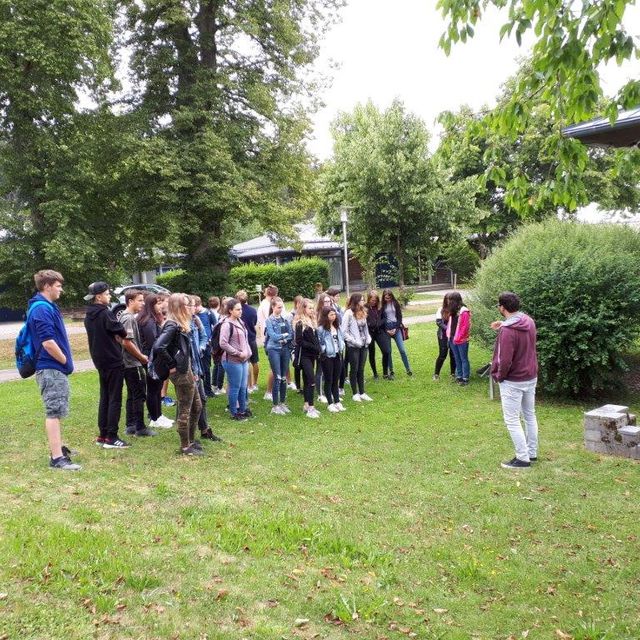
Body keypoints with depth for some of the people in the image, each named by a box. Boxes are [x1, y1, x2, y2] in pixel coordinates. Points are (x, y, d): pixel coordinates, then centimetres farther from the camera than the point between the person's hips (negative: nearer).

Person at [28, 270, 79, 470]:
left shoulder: (48, 307, 16)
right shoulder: (42, 309, -17)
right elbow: (47, 342, -25)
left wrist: (65, 361, 16)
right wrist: (65, 361, -13)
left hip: (55, 368, 11)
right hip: (51, 369, -11)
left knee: (56, 411, 19)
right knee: (54, 411, -10)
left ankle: (58, 447, 32)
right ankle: (57, 458, -9)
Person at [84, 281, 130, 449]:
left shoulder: (89, 315, 9)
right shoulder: (105, 313, -17)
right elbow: (121, 331, -16)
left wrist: (115, 336, 0)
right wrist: (121, 334, 6)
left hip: (100, 361, 9)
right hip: (113, 361, -8)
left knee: (105, 398, 15)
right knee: (115, 400, -3)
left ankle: (102, 435, 19)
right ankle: (111, 438, -2)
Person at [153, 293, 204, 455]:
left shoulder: (180, 325, 11)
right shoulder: (172, 326, -19)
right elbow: (158, 347, -31)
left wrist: (192, 370, 13)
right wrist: (172, 366, -19)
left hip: (187, 371, 10)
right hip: (181, 373, -10)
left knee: (197, 407, 17)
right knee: (185, 410, 1)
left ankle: (190, 440, 29)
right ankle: (185, 447, 13)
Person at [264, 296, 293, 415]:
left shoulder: (285, 319, 10)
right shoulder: (269, 320, -5)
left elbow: (291, 334, 5)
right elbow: (273, 336, -14)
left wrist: (285, 339, -13)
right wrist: (285, 335, -4)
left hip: (285, 349, 5)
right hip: (274, 349, -5)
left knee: (284, 378, 9)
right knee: (277, 378, -6)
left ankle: (283, 403, 20)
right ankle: (275, 406, 2)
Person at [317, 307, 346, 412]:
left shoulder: (337, 327, 10)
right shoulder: (321, 328, -14)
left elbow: (341, 338, 18)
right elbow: (319, 342, -15)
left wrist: (341, 347, 5)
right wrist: (324, 350, -12)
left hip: (337, 356, 6)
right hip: (327, 357, -6)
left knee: (335, 380, 13)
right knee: (328, 381, 2)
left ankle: (337, 402, 19)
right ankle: (330, 404, 9)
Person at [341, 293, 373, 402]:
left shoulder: (362, 312, 8)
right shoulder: (348, 313, -14)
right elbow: (344, 331, -15)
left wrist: (368, 338, 4)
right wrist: (354, 341, -17)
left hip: (363, 345, 6)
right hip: (353, 347, -6)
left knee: (361, 369, 12)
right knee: (354, 370, 5)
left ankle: (362, 393, 20)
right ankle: (355, 394, 15)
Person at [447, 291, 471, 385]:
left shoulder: (464, 312, -16)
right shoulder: (452, 311, 8)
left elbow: (465, 327, -17)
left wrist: (457, 338, -14)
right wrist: (449, 335, 4)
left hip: (461, 340, -8)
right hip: (452, 339, 8)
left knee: (464, 359, 2)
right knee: (457, 359, 16)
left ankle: (465, 378, 8)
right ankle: (459, 376, 26)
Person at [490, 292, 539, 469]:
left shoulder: (508, 331, -25)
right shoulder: (529, 322, 0)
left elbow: (505, 361, -26)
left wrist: (499, 376, -8)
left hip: (513, 381, -8)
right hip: (531, 378, 8)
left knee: (512, 420, 2)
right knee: (530, 415, 18)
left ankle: (523, 458, 6)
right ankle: (532, 453, 29)